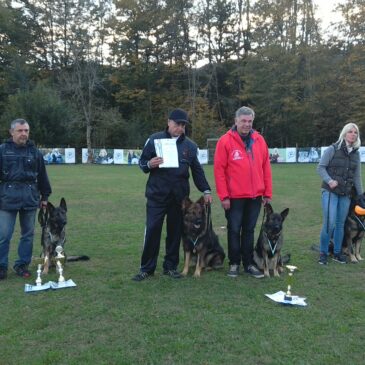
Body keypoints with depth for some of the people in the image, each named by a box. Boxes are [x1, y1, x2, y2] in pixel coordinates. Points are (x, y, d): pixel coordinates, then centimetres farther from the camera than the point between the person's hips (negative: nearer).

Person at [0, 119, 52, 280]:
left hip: (30, 199, 3)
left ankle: (22, 265, 23)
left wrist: (45, 196, 14)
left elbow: (42, 176, 13)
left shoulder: (35, 152, 8)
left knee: (28, 234, 10)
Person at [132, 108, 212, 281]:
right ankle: (146, 267, 10)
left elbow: (197, 170, 12)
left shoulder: (190, 145, 8)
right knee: (152, 230, -3)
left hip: (179, 196, 2)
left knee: (175, 231, 8)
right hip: (157, 195, -2)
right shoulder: (154, 139, 1)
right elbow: (142, 162, 5)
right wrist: (149, 164, -18)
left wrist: (206, 190, 4)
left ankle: (171, 266, 22)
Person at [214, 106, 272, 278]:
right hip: (234, 197, -3)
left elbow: (266, 167, 9)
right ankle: (234, 263, 20)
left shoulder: (259, 140, 6)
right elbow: (219, 170, -9)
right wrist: (223, 196, -11)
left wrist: (267, 192, 6)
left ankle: (248, 263, 24)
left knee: (249, 230, 13)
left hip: (255, 196, 4)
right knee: (234, 230, 7)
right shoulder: (225, 141, -7)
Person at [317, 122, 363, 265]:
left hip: (346, 194, 5)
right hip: (330, 192, -4)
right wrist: (329, 180, -20)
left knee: (341, 224, 10)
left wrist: (361, 195, 13)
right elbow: (320, 167, -5)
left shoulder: (356, 153, 9)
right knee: (330, 223, -10)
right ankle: (323, 253, 6)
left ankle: (337, 252, 23)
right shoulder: (332, 149, -5)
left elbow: (357, 176, 13)